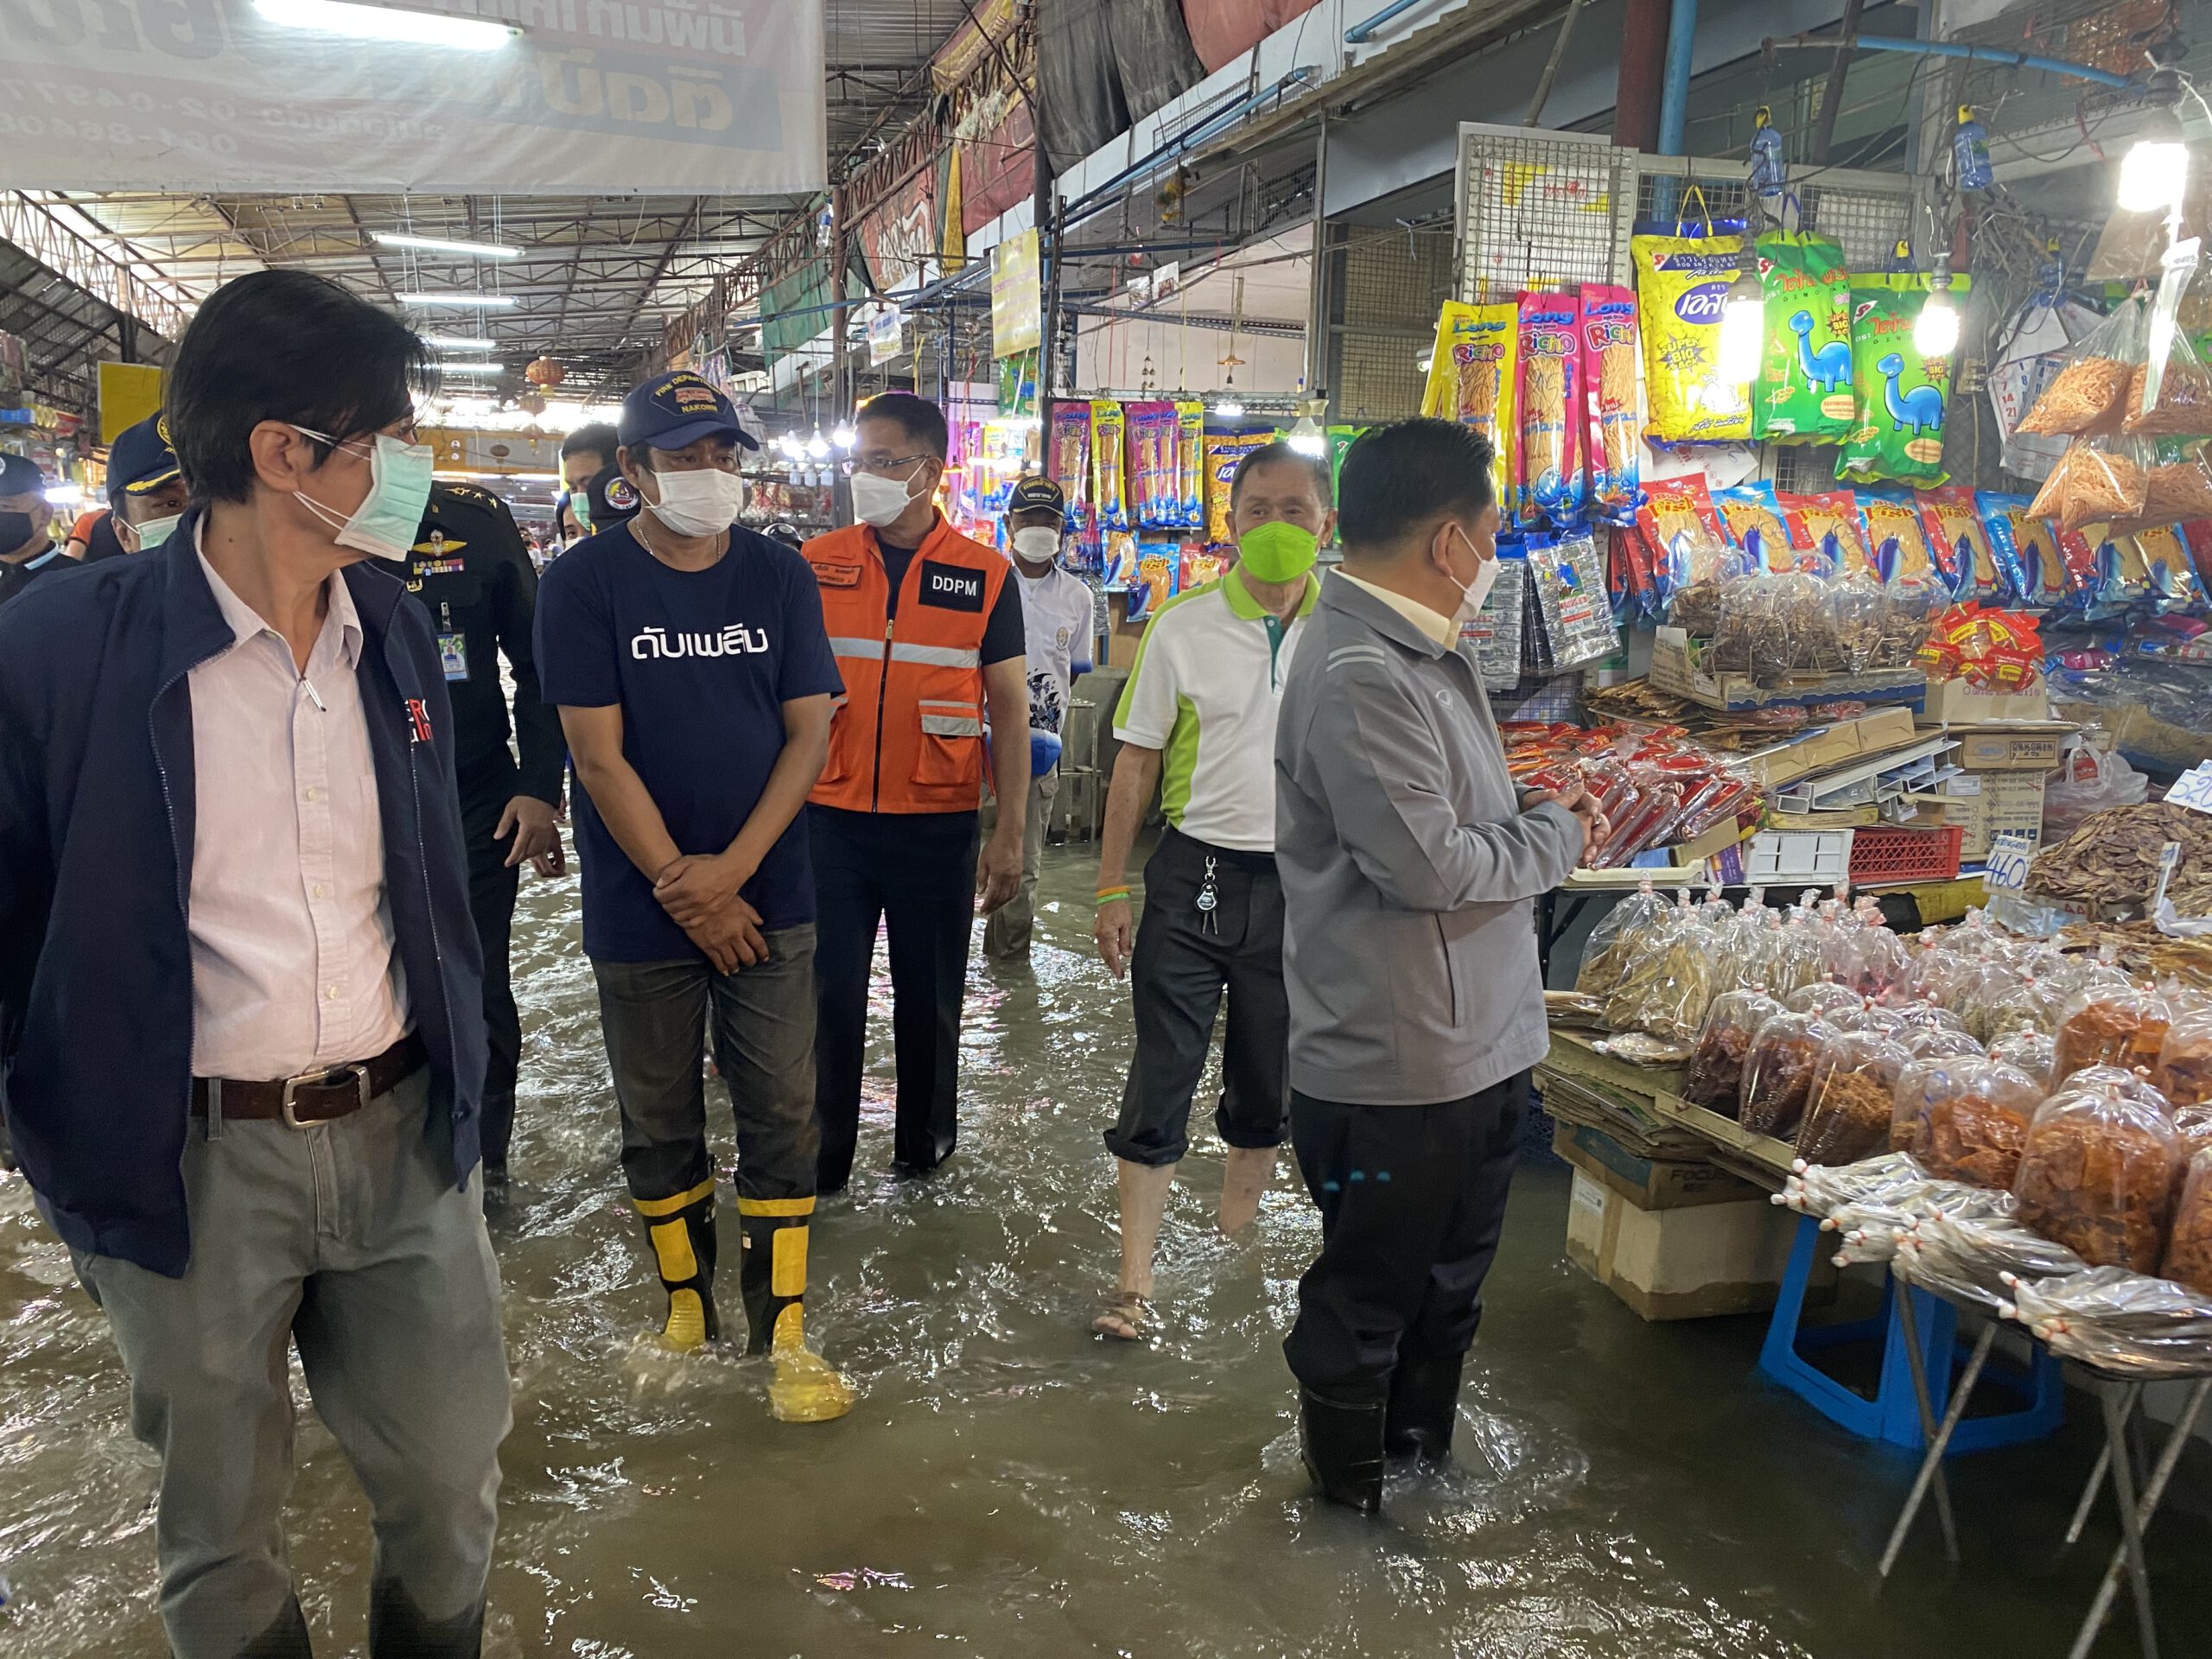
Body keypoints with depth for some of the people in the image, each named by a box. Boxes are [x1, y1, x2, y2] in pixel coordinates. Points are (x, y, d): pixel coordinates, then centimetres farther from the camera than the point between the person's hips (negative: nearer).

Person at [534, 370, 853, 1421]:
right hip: (642, 909, -1)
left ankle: (782, 1329, 15)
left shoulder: (779, 575, 2)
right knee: (658, 1120, 11)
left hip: (768, 899, 1)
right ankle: (686, 1306, 30)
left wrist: (732, 867, -12)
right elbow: (599, 754, -10)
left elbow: (809, 731, -1)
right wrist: (687, 892, -11)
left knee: (781, 1114, 3)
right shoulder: (584, 584, -6)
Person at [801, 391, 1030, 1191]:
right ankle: (820, 1155, 21)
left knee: (930, 995, 12)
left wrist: (1009, 831, -3)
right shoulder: (817, 564, 2)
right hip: (830, 817, 1)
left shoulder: (984, 576, -1)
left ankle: (923, 1141, 31)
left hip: (937, 825, 0)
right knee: (828, 993, 6)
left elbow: (1009, 707, 2)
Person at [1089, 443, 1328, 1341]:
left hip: (1302, 886, 2)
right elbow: (1137, 762, 1)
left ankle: (1236, 1240, 36)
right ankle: (1135, 1276, 13)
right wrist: (1112, 889, -2)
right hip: (1195, 876, -1)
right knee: (1161, 1080, 1)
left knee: (1266, 1081, 16)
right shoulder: (1183, 627, -3)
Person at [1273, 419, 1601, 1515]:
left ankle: (1425, 1448, 47)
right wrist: (1557, 837, -11)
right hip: (1394, 1064, -10)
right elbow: (1428, 865, -27)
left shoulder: (1423, 653, 10)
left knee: (1451, 1272, 26)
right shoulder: (1357, 676, -24)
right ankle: (1349, 1496, 33)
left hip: (1475, 1043, 10)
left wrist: (1542, 816, 0)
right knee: (1369, 1291, 11)